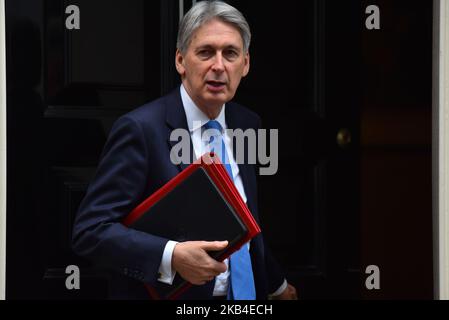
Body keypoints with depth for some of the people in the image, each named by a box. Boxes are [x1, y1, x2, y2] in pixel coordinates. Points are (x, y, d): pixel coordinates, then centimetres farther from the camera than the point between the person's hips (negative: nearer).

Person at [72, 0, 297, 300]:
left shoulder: (248, 124, 3)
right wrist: (170, 256, -31)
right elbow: (90, 230, -20)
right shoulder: (140, 129, -17)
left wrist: (277, 285, 26)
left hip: (243, 297, 6)